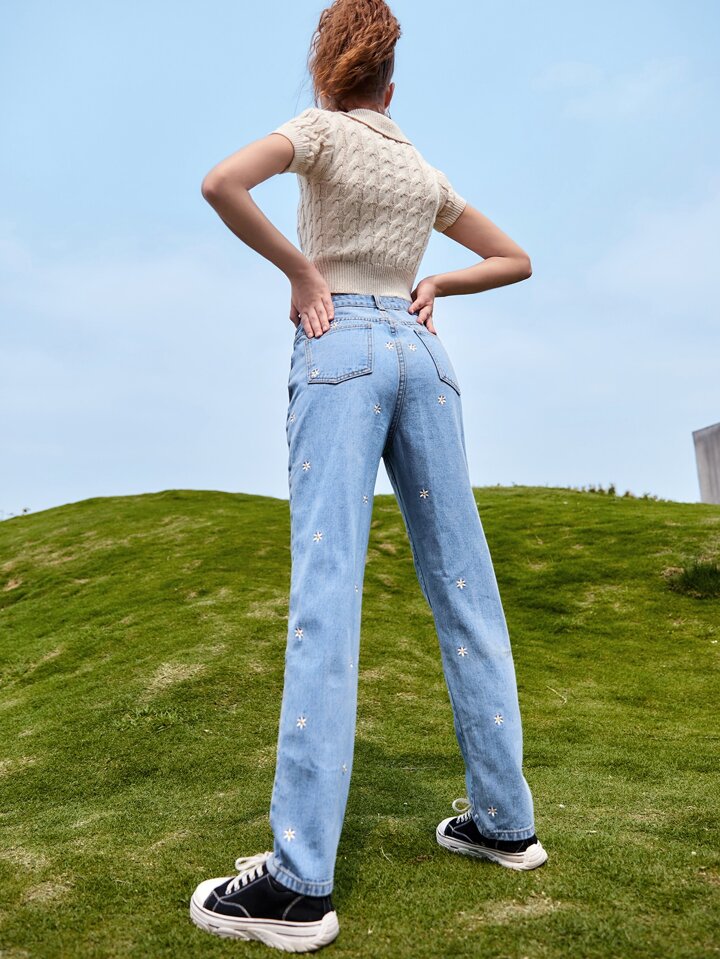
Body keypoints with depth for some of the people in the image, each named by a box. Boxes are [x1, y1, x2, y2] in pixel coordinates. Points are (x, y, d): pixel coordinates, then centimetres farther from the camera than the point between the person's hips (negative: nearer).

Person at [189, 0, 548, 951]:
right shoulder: (426, 171, 21)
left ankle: (300, 880, -15)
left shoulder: (321, 129, 7)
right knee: (461, 582, 3)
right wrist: (434, 286, 18)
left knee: (326, 588, -15)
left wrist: (301, 269, -2)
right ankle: (504, 818, 11)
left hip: (339, 346, -5)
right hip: (422, 354, 5)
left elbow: (222, 182, -12)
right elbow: (515, 259, 29)